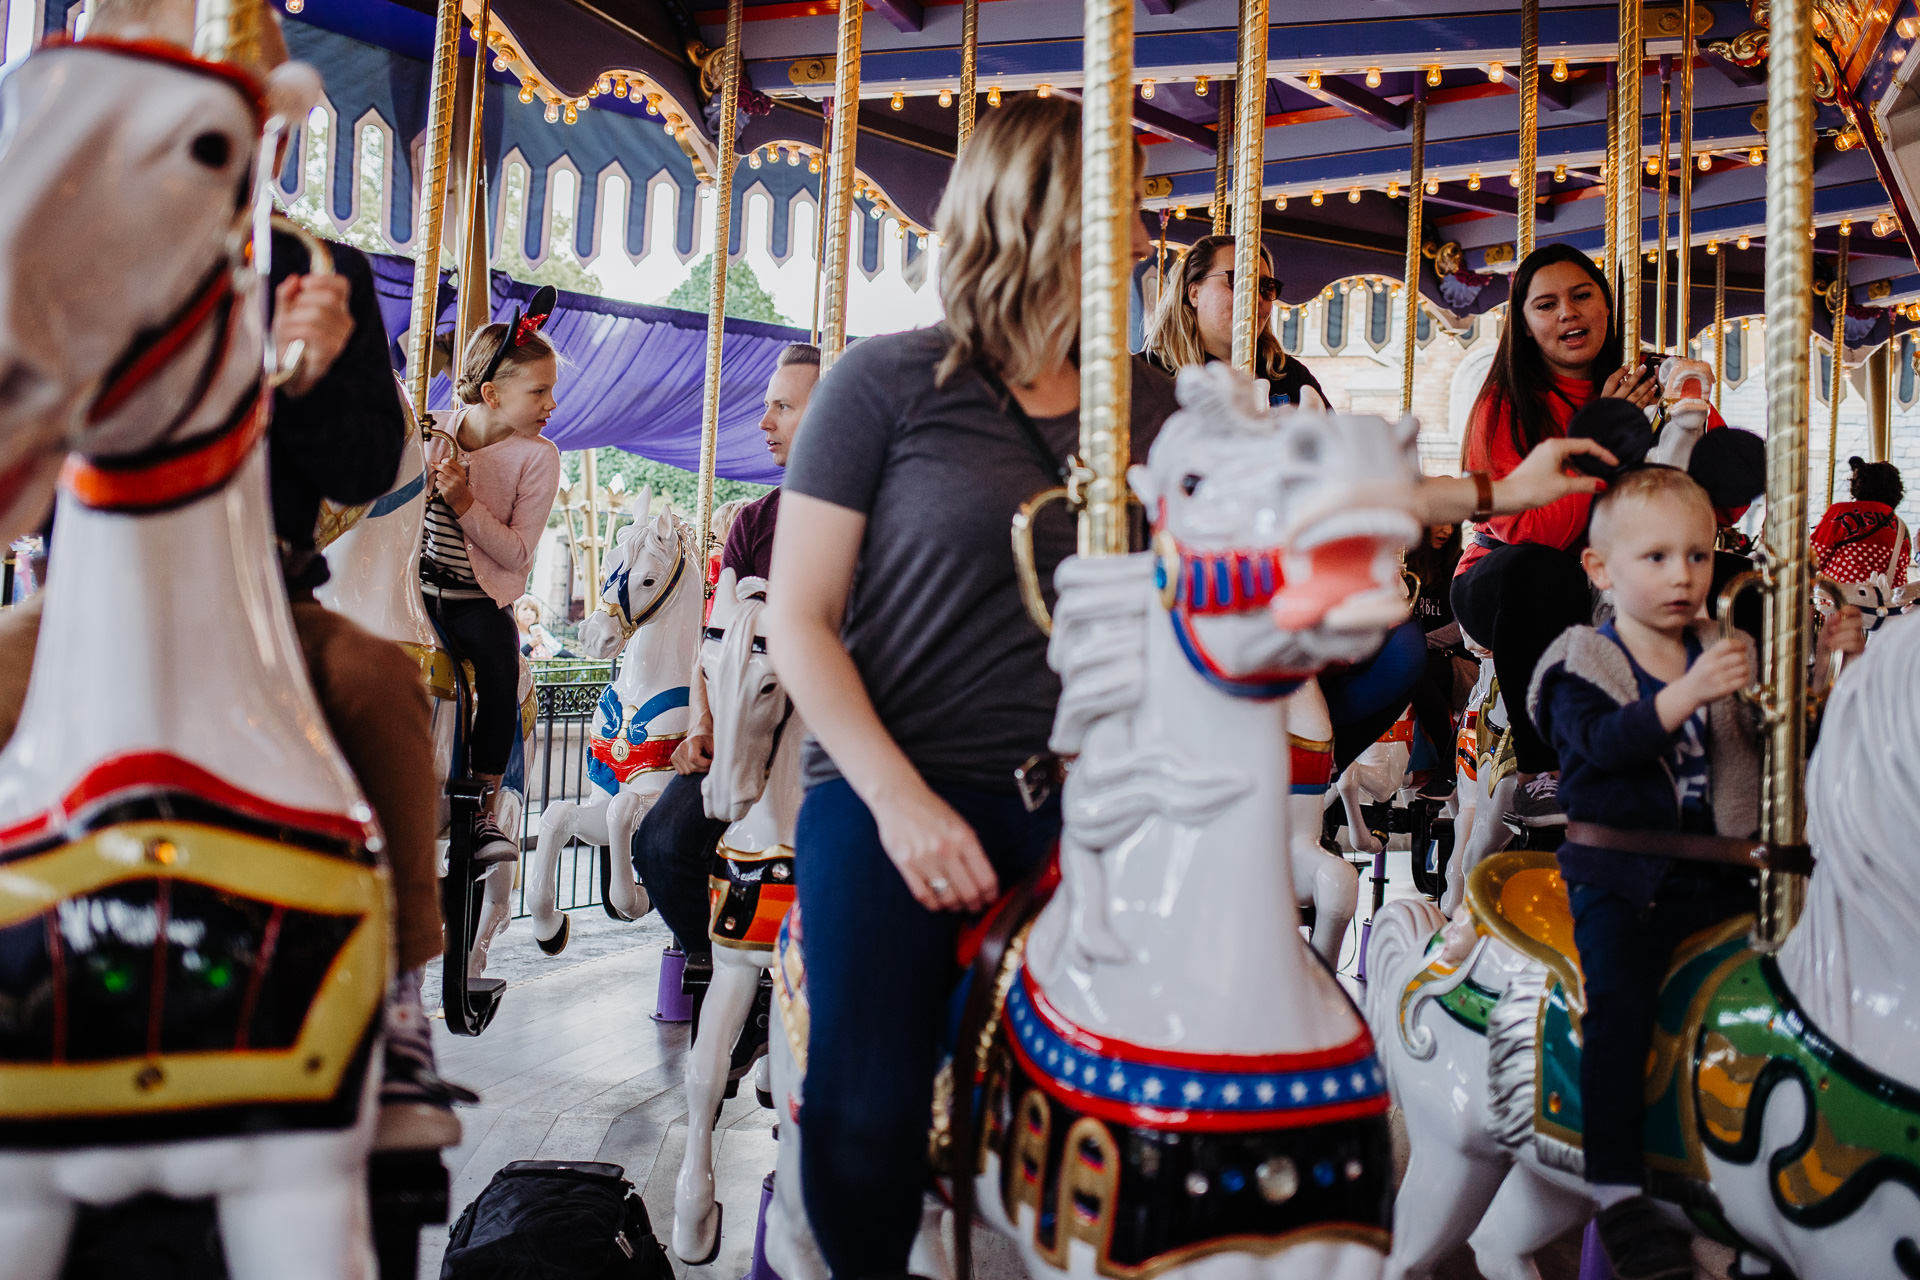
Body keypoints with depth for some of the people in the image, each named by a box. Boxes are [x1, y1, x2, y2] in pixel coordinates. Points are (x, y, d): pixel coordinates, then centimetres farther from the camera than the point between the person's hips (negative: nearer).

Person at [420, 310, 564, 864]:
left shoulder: (537, 456, -5)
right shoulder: (433, 432, 2)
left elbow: (518, 554, -11)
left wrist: (465, 503, -22)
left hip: (481, 599, -2)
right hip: (416, 586, 2)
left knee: (500, 672, -25)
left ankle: (485, 815, -9)